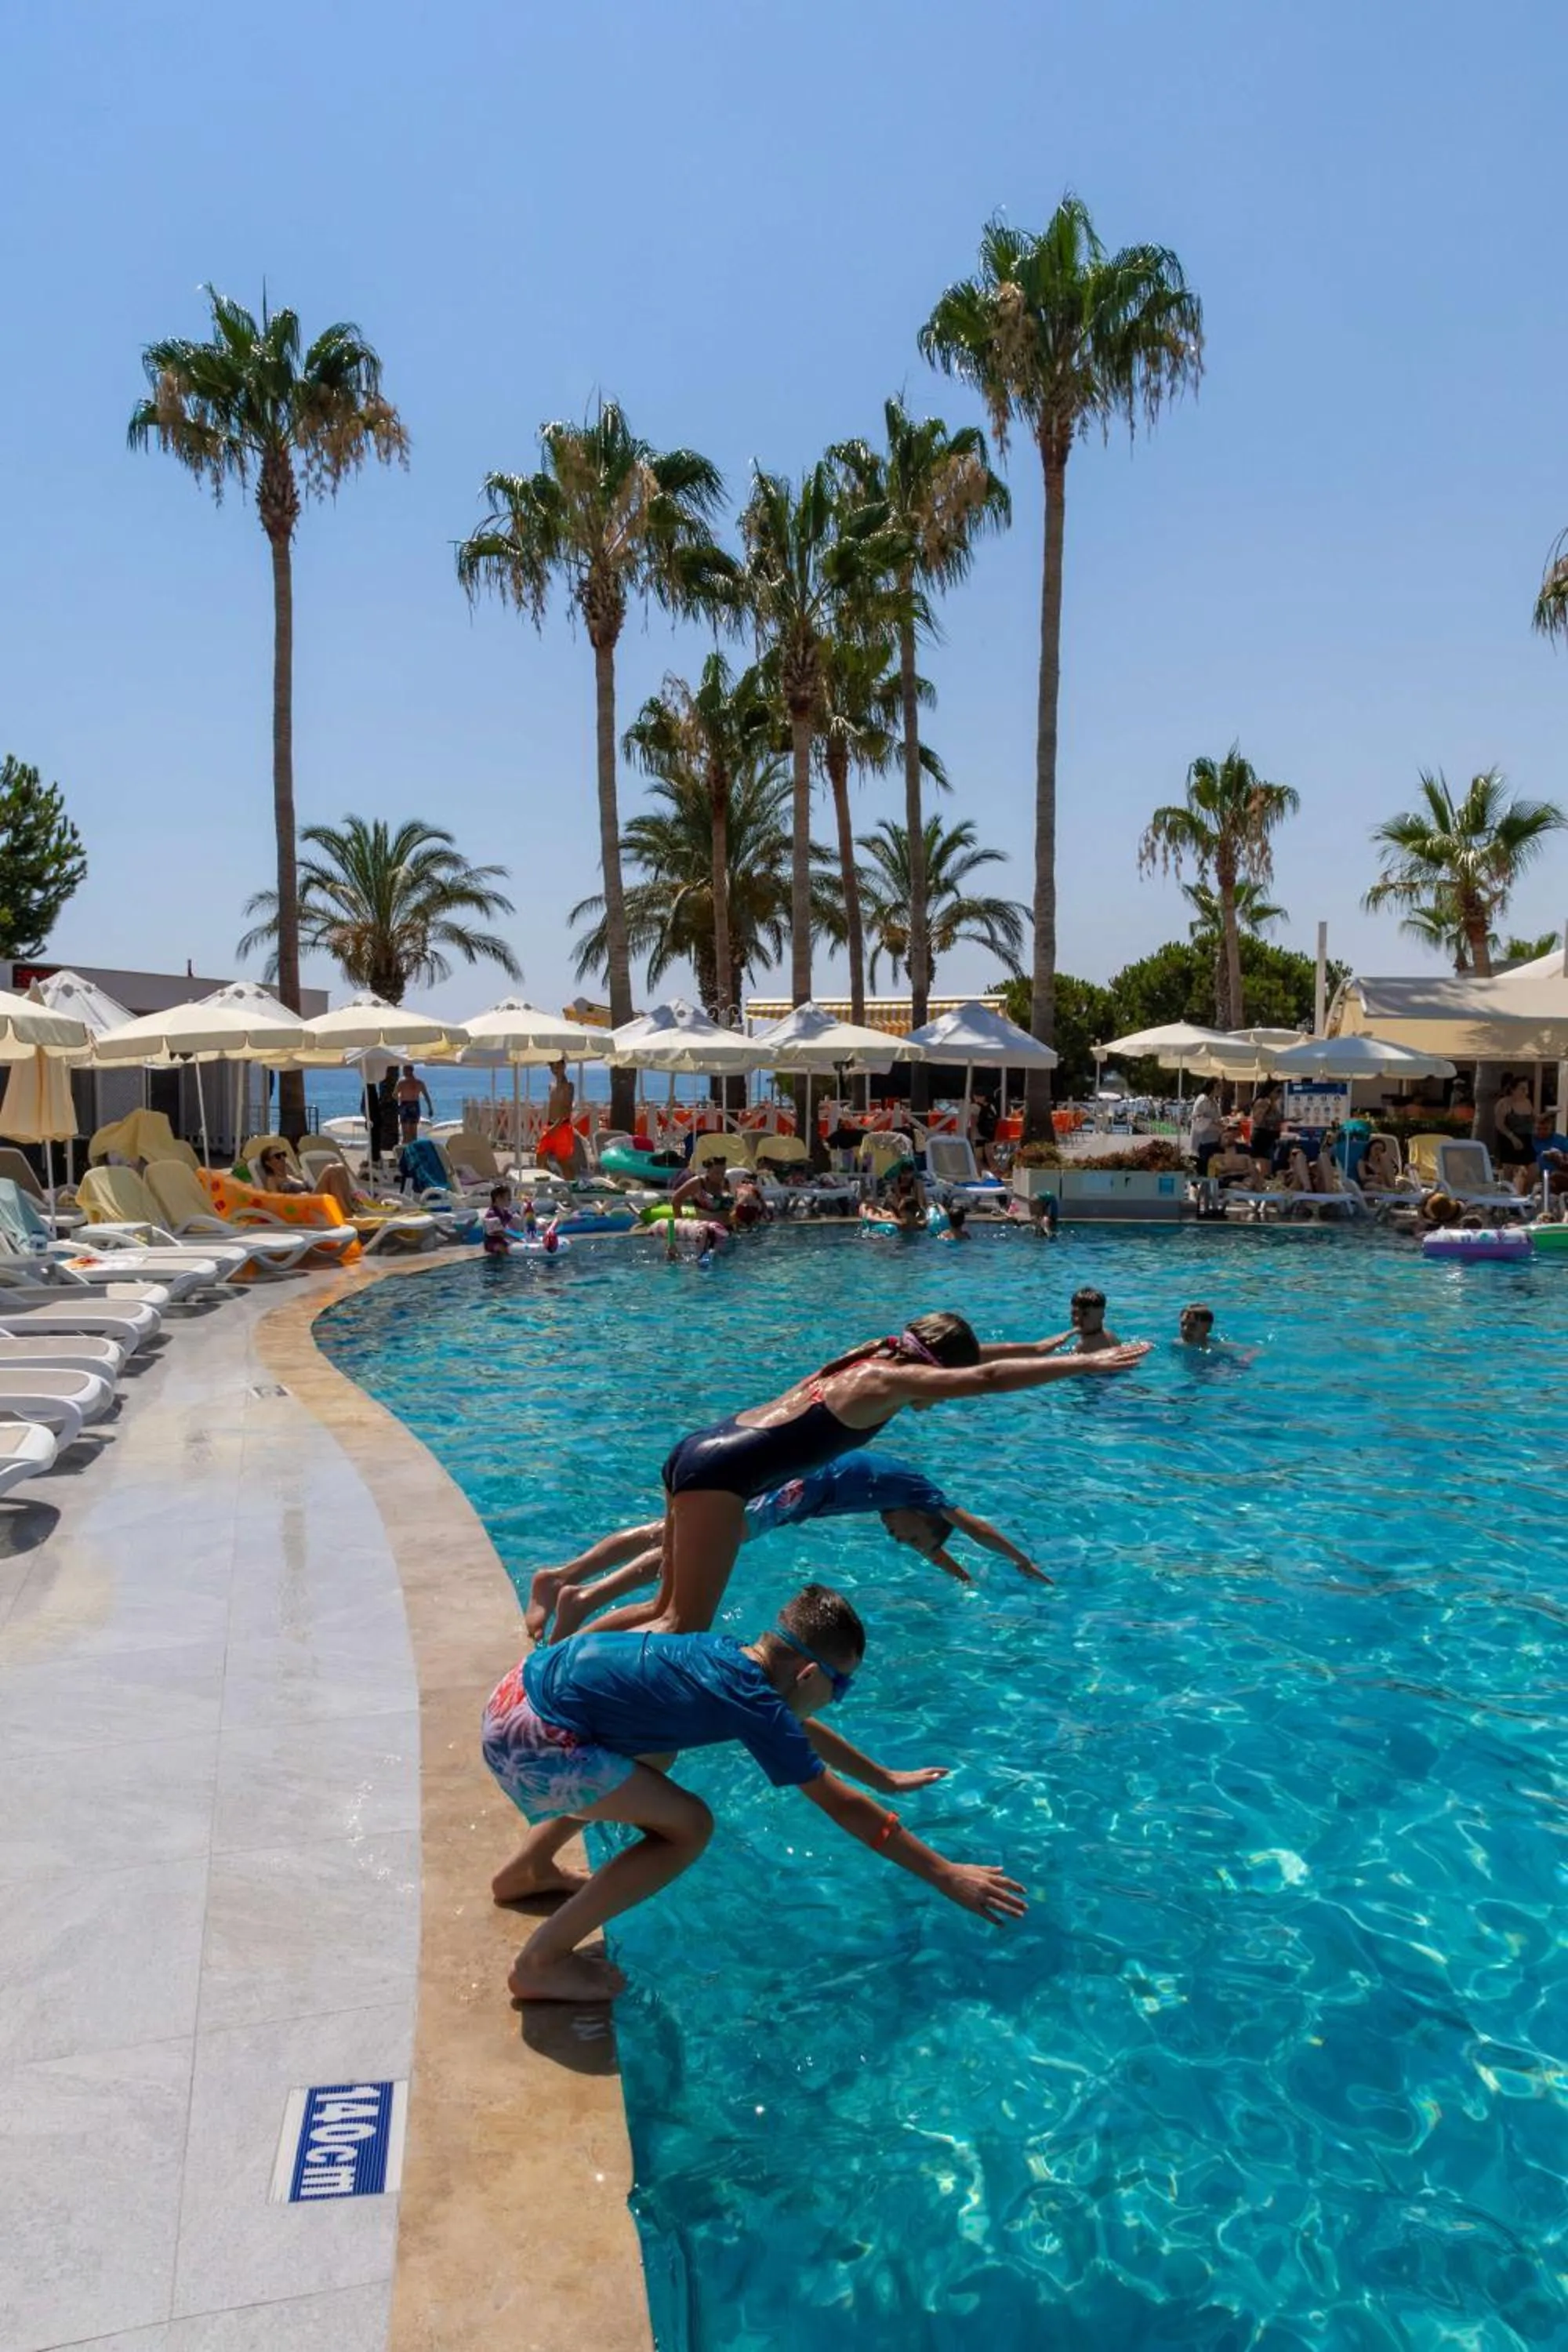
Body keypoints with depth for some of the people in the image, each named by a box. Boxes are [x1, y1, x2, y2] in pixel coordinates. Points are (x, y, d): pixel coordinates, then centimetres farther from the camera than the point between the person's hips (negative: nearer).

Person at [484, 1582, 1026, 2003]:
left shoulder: (731, 1654, 11)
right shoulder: (755, 1704, -13)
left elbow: (801, 1727, 30)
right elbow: (843, 1807, -8)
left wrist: (886, 1779, 42)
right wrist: (947, 1876, 0)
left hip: (527, 1681, 10)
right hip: (533, 1737, -10)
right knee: (687, 1827, -6)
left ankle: (526, 1871, 41)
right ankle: (542, 1963, 2)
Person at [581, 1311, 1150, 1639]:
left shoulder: (875, 1358, 16)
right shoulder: (889, 1381, -8)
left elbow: (960, 1356, 30)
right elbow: (985, 1377, -18)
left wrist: (1038, 1348, 39)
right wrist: (1086, 1363, -15)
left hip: (700, 1452, 9)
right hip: (720, 1474, -9)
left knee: (668, 1608, 19)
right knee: (685, 1629, -4)